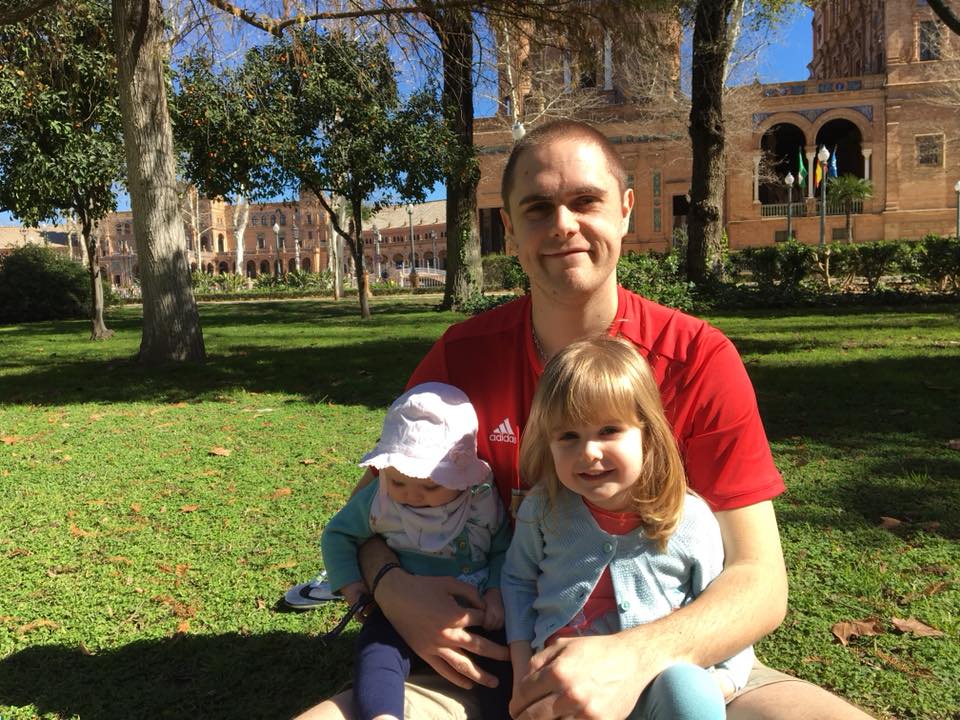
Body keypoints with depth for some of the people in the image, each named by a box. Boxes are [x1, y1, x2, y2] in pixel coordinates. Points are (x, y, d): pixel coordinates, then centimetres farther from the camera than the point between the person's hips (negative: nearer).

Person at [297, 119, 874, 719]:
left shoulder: (700, 359, -10)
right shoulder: (461, 357, -5)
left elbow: (759, 581, -13)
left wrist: (634, 657, -31)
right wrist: (394, 588, -17)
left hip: (665, 658, 0)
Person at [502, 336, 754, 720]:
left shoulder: (691, 520, -7)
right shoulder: (543, 508, -2)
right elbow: (517, 579, 12)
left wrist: (722, 682, -9)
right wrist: (523, 668, 4)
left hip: (659, 682, -1)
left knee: (689, 688, -33)